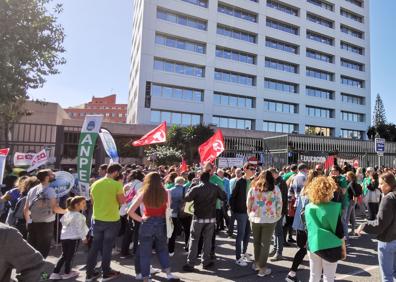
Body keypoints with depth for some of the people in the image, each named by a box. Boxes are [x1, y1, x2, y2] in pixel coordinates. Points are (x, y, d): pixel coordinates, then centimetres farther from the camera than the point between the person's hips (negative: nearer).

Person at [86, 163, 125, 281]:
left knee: (95, 246, 15)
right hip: (112, 220, -4)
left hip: (97, 219, 5)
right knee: (107, 247, 9)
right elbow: (122, 201, -9)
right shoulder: (117, 184, -17)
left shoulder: (95, 184, 0)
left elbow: (93, 201, 11)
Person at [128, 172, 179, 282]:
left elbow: (130, 212, -8)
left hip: (147, 223, -2)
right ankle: (168, 273, 20)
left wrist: (140, 219, 1)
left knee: (145, 252, 12)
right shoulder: (165, 193, -5)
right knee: (162, 249, 22)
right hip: (161, 223, 2)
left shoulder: (143, 194, -7)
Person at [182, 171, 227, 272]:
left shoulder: (195, 188, -14)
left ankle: (190, 263, 9)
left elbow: (187, 198, -7)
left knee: (194, 240, 7)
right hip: (211, 218, 2)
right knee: (208, 240, 14)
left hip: (198, 218, -2)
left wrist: (190, 188, 4)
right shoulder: (215, 188, -6)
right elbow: (224, 197, 5)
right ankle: (206, 262, 21)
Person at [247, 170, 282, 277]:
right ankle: (262, 268, 12)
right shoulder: (275, 189, -4)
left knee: (256, 242, 18)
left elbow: (248, 205, 4)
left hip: (255, 219, 2)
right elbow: (279, 204, -1)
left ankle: (256, 262, 32)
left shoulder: (253, 189, 0)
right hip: (270, 219, -2)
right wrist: (277, 217, 10)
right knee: (265, 243, 6)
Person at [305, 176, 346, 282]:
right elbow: (339, 230, -10)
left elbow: (308, 228, 6)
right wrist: (343, 248, 3)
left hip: (313, 246, 4)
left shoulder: (308, 207, -4)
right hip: (330, 247, -3)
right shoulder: (334, 207, -16)